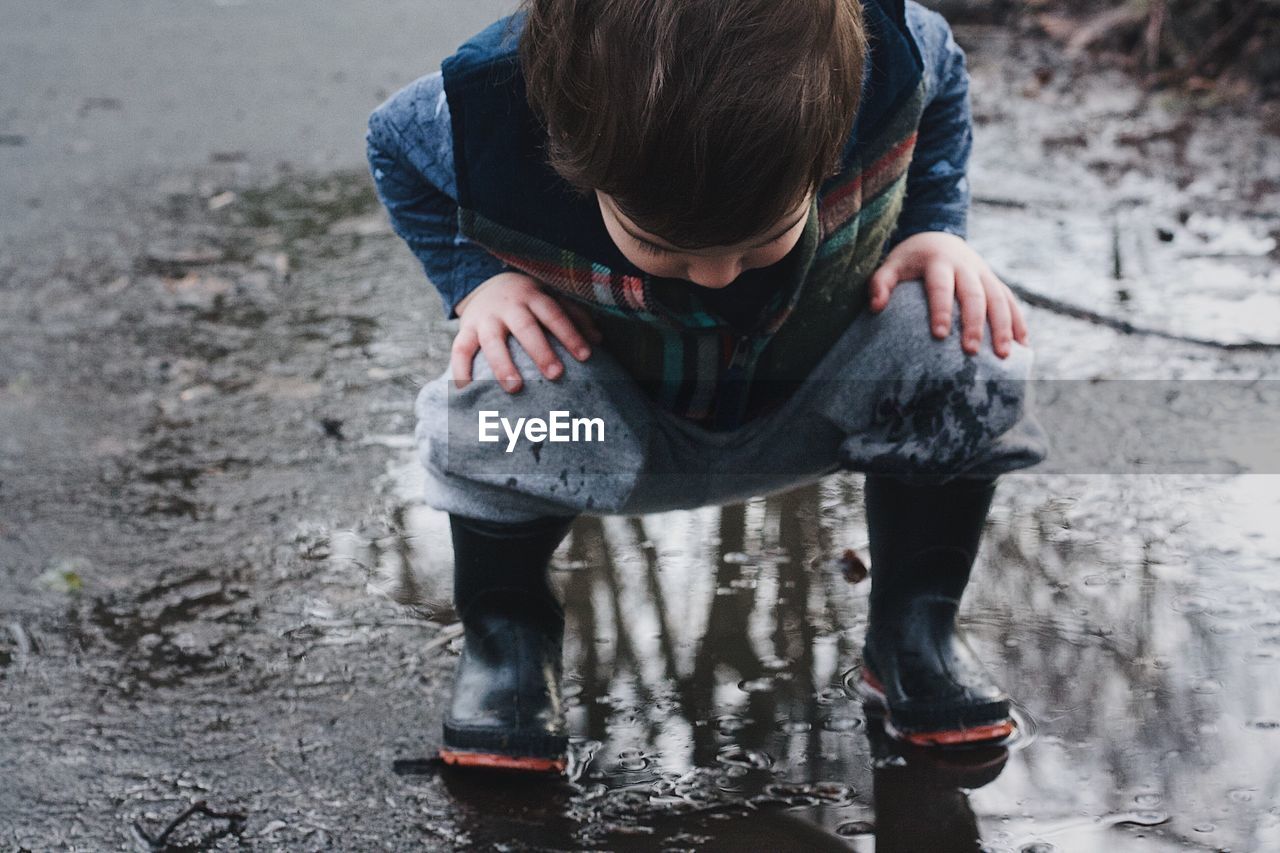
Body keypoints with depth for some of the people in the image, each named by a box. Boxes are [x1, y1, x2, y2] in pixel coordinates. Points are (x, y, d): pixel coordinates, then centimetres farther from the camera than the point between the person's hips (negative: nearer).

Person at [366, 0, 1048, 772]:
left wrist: (933, 230, -16)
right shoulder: (478, 118, -31)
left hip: (815, 399, 1)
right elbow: (395, 147, -6)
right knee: (495, 396, -34)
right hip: (622, 426, -1)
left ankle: (917, 629, -2)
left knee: (966, 349, -28)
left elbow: (941, 81, -3)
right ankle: (505, 637, -2)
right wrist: (477, 280, -20)